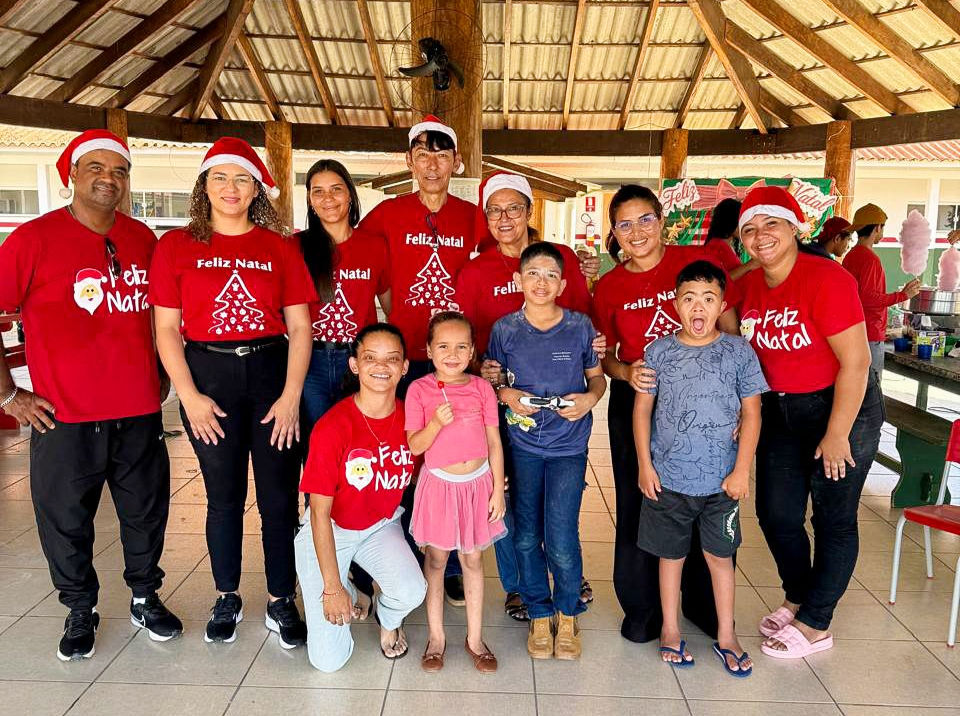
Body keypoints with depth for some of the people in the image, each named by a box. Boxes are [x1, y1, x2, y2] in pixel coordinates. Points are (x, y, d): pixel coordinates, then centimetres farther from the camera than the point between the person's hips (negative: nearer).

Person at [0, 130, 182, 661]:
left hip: (139, 412, 3)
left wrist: (161, 374, 14)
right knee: (66, 521, 11)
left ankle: (145, 597, 34)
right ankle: (80, 611, 32)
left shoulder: (142, 239, 6)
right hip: (63, 417, -3)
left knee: (146, 512, 14)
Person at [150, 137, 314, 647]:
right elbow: (166, 329, 2)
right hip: (208, 375, 0)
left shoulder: (280, 248, 4)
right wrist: (189, 396, -6)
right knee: (224, 496, 10)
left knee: (279, 497, 3)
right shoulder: (176, 246, 4)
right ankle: (227, 598, 29)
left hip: (270, 372, 0)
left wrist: (291, 396, -6)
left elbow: (299, 327, 2)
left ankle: (280, 601, 20)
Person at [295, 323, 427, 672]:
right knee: (329, 659, -8)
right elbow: (320, 512, -18)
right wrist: (332, 588, -19)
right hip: (329, 532, -3)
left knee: (412, 592, -28)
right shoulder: (332, 427, -24)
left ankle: (388, 618, 10)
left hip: (382, 526, 3)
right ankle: (344, 593, 25)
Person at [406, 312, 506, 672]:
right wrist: (436, 423, -26)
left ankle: (474, 638, 26)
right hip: (438, 484, -1)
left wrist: (498, 489, 0)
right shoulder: (419, 390, -8)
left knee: (473, 559, 12)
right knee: (435, 560, 10)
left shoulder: (481, 387, -3)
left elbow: (494, 442, 1)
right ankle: (436, 636, 27)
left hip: (477, 483, 1)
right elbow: (414, 445, -8)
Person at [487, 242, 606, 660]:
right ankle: (540, 614, 31)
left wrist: (590, 398, -11)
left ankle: (568, 613, 23)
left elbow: (597, 377, 10)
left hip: (568, 446, -1)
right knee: (526, 537, 8)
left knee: (561, 541, -5)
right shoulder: (504, 330, -1)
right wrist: (507, 395, -10)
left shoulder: (580, 327, -3)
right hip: (522, 444, 2)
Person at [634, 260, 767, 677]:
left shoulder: (739, 352, -4)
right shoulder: (659, 352, -3)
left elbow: (751, 414, -1)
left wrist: (742, 470, -6)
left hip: (720, 481, 0)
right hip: (668, 478, 0)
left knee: (720, 556, 12)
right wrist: (645, 465, -2)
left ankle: (726, 636, 30)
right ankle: (671, 631, 31)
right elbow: (642, 409, 2)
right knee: (671, 555, 13)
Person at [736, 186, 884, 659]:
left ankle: (815, 624, 22)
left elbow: (855, 362, -22)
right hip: (781, 409, 7)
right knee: (776, 513, 10)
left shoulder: (825, 279, -21)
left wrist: (836, 434, -19)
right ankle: (798, 598, 36)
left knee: (833, 519, 6)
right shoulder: (749, 286, -1)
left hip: (842, 406, -6)